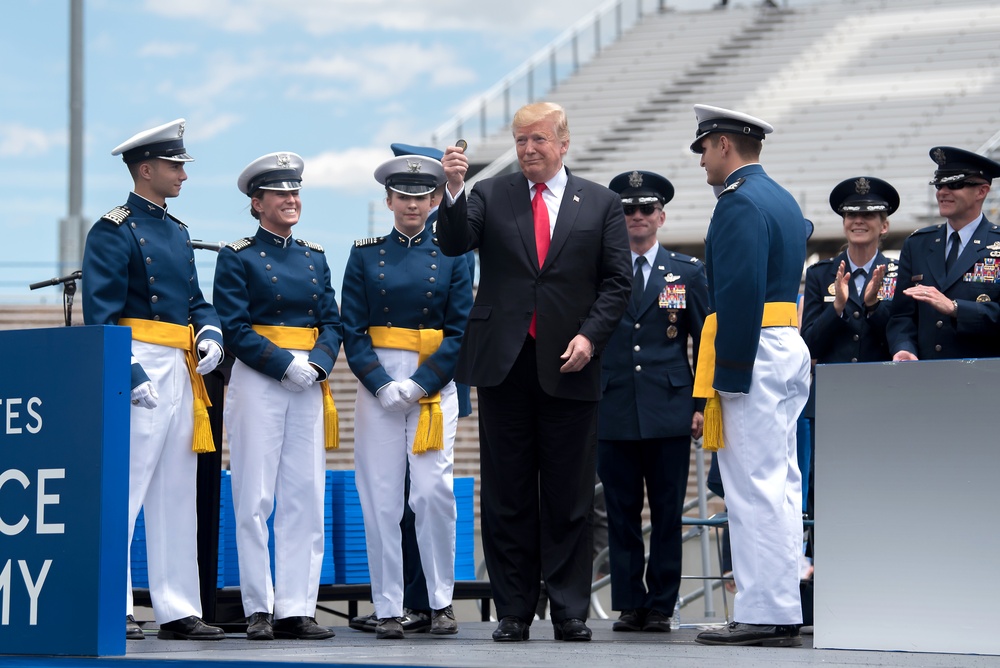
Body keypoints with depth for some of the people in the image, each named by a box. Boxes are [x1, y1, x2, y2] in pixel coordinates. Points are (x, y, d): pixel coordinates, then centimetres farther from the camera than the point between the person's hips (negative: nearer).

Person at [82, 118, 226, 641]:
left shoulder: (177, 232, 19)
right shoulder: (113, 231, -7)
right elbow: (101, 312, -14)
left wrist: (210, 331, 0)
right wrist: (127, 372, -22)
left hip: (181, 372, 9)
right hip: (139, 370, -9)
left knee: (177, 495, 9)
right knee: (123, 490, -9)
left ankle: (177, 611, 13)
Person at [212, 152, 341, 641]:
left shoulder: (315, 257, 15)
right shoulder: (238, 257, 0)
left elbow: (332, 323, 11)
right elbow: (234, 326, -8)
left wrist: (318, 363, -8)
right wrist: (284, 363, -16)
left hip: (309, 384, 5)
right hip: (257, 383, -5)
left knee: (305, 498, 1)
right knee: (255, 498, -4)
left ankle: (297, 608, 3)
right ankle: (259, 609, 0)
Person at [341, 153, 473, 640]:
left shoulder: (451, 256, 7)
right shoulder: (365, 255, 8)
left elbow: (460, 332, 2)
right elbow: (352, 330, 3)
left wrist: (421, 383, -10)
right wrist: (382, 385, -10)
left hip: (434, 385, -1)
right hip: (377, 384, 1)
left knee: (434, 492, -11)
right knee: (380, 499, -1)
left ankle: (441, 601, 1)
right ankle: (388, 609, 4)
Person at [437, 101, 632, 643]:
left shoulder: (600, 204, 8)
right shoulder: (488, 196, 8)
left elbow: (617, 282, 6)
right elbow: (454, 244, -7)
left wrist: (591, 335, -8)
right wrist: (453, 190, -23)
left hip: (568, 367, -1)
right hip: (504, 364, 1)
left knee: (568, 497, 2)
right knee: (507, 496, 3)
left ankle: (570, 612, 7)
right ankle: (513, 612, 8)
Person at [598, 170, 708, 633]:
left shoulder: (689, 274, 10)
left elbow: (707, 345, 10)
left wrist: (701, 405, 1)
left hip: (670, 415, 0)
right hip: (613, 415, 0)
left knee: (668, 513, 0)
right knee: (621, 514, 2)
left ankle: (661, 607, 6)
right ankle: (629, 605, 7)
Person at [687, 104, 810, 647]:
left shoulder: (740, 204, -12)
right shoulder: (782, 200, 20)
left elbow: (741, 293, -20)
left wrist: (729, 374, -21)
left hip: (753, 356, -10)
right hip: (790, 350, 10)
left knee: (754, 488, -9)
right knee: (780, 485, 10)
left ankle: (762, 615, -9)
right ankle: (783, 613, 13)